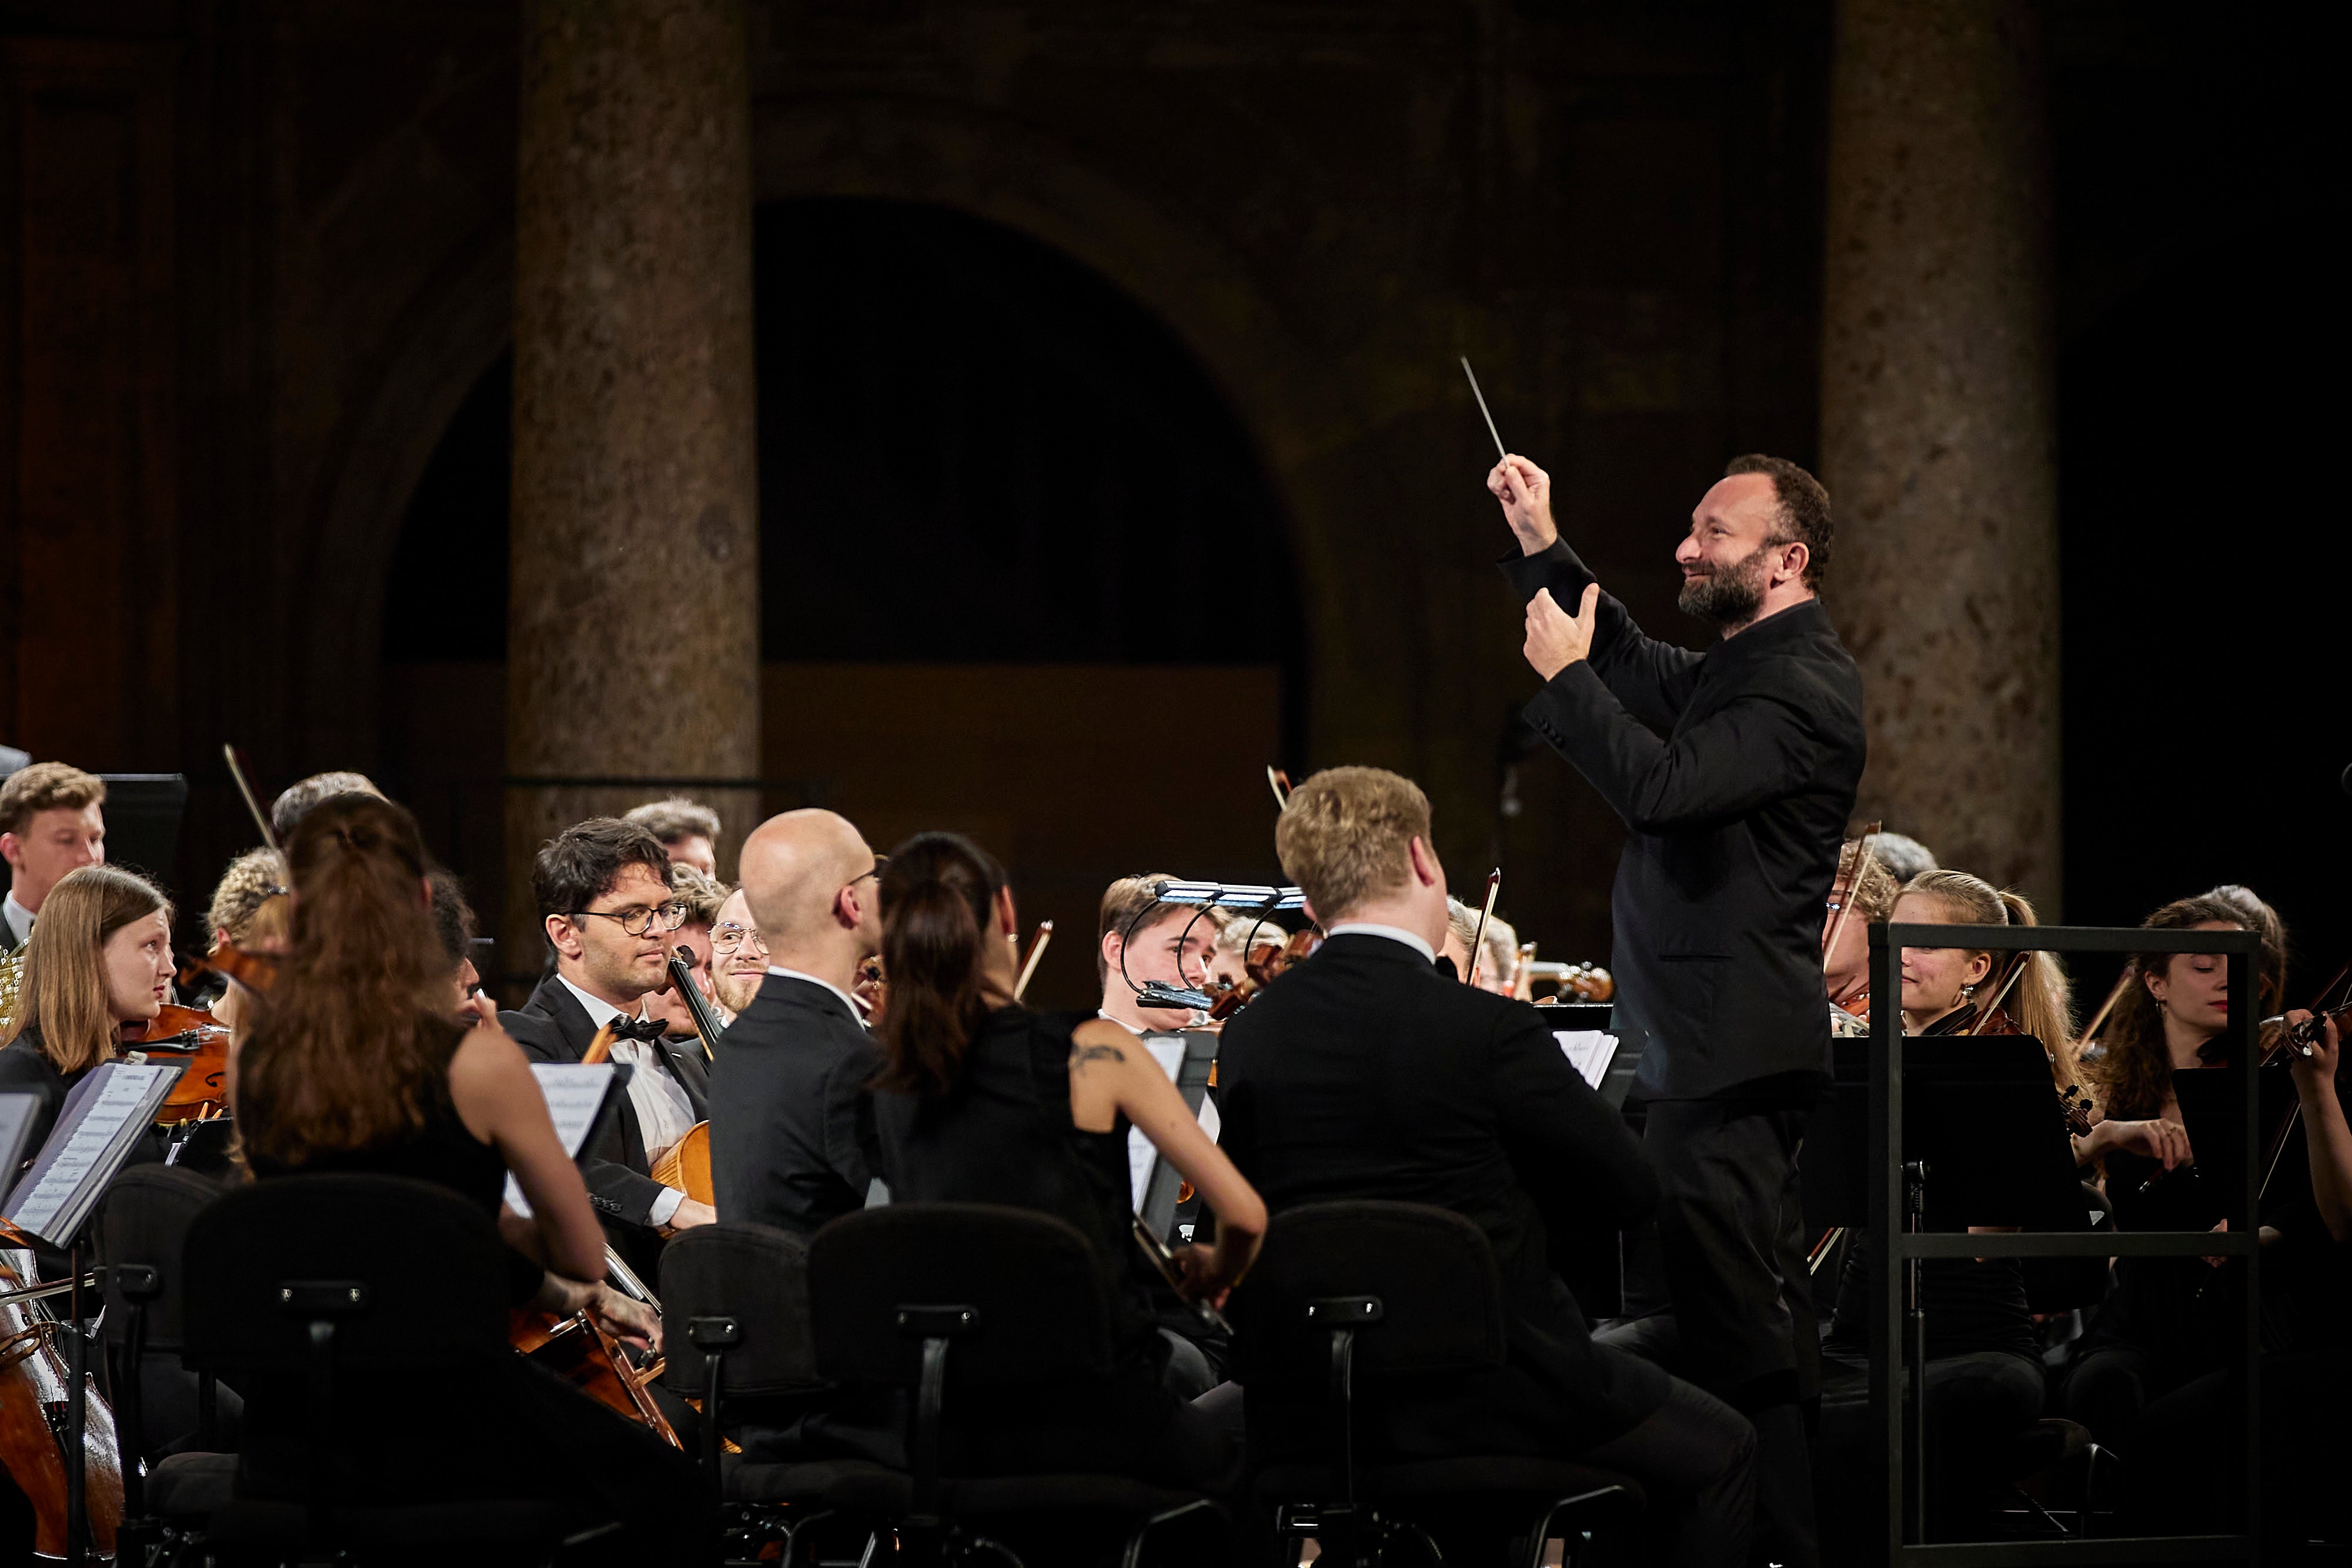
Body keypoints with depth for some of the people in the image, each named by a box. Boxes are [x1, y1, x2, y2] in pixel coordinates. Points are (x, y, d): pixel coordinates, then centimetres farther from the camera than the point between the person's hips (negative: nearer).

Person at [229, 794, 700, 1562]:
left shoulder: (252, 1071, -2)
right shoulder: (475, 1062, -15)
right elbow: (584, 1254, -4)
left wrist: (557, 1293, 17)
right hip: (440, 1425, -5)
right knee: (667, 1493, 23)